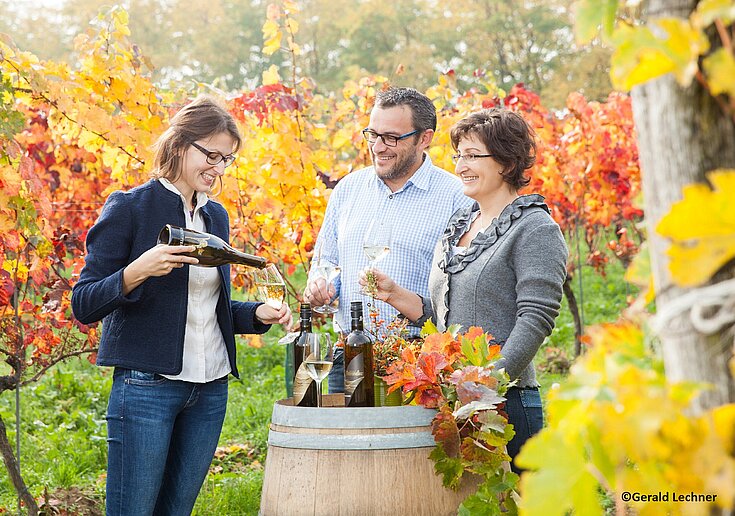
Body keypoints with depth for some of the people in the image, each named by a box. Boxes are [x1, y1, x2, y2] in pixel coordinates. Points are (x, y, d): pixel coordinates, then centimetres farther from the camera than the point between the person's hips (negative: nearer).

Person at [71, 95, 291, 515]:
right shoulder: (130, 208, -7)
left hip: (211, 390, 6)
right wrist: (137, 272, -27)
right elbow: (84, 305, -10)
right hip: (147, 386, -6)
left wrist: (258, 314, 3)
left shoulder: (216, 216, 13)